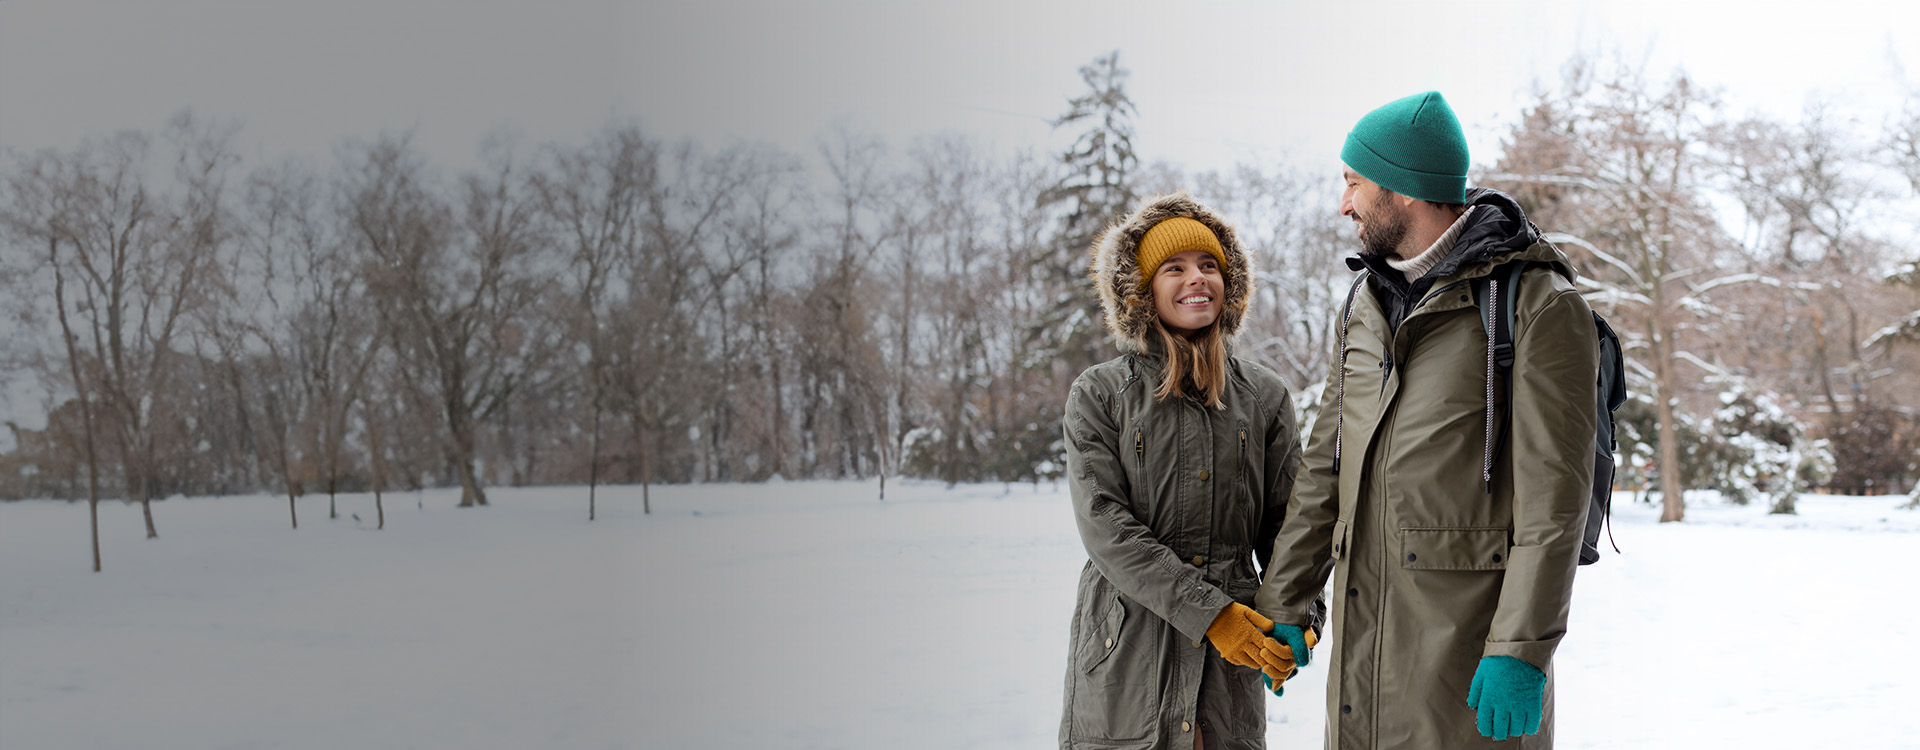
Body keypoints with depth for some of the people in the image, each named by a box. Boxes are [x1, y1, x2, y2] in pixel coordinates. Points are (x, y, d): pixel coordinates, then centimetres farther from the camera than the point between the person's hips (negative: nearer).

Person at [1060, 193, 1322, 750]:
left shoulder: (1265, 396, 8)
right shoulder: (1098, 395, 0)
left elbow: (1286, 522, 10)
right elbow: (1106, 527, -10)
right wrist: (1209, 614, -16)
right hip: (1126, 650, -2)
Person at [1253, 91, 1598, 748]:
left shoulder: (1538, 305, -7)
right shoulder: (1367, 303, 15)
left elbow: (1554, 491, -13)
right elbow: (1326, 466, 18)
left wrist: (1522, 651, -19)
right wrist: (1282, 604, 14)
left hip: (1470, 632, -6)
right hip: (1364, 627, 7)